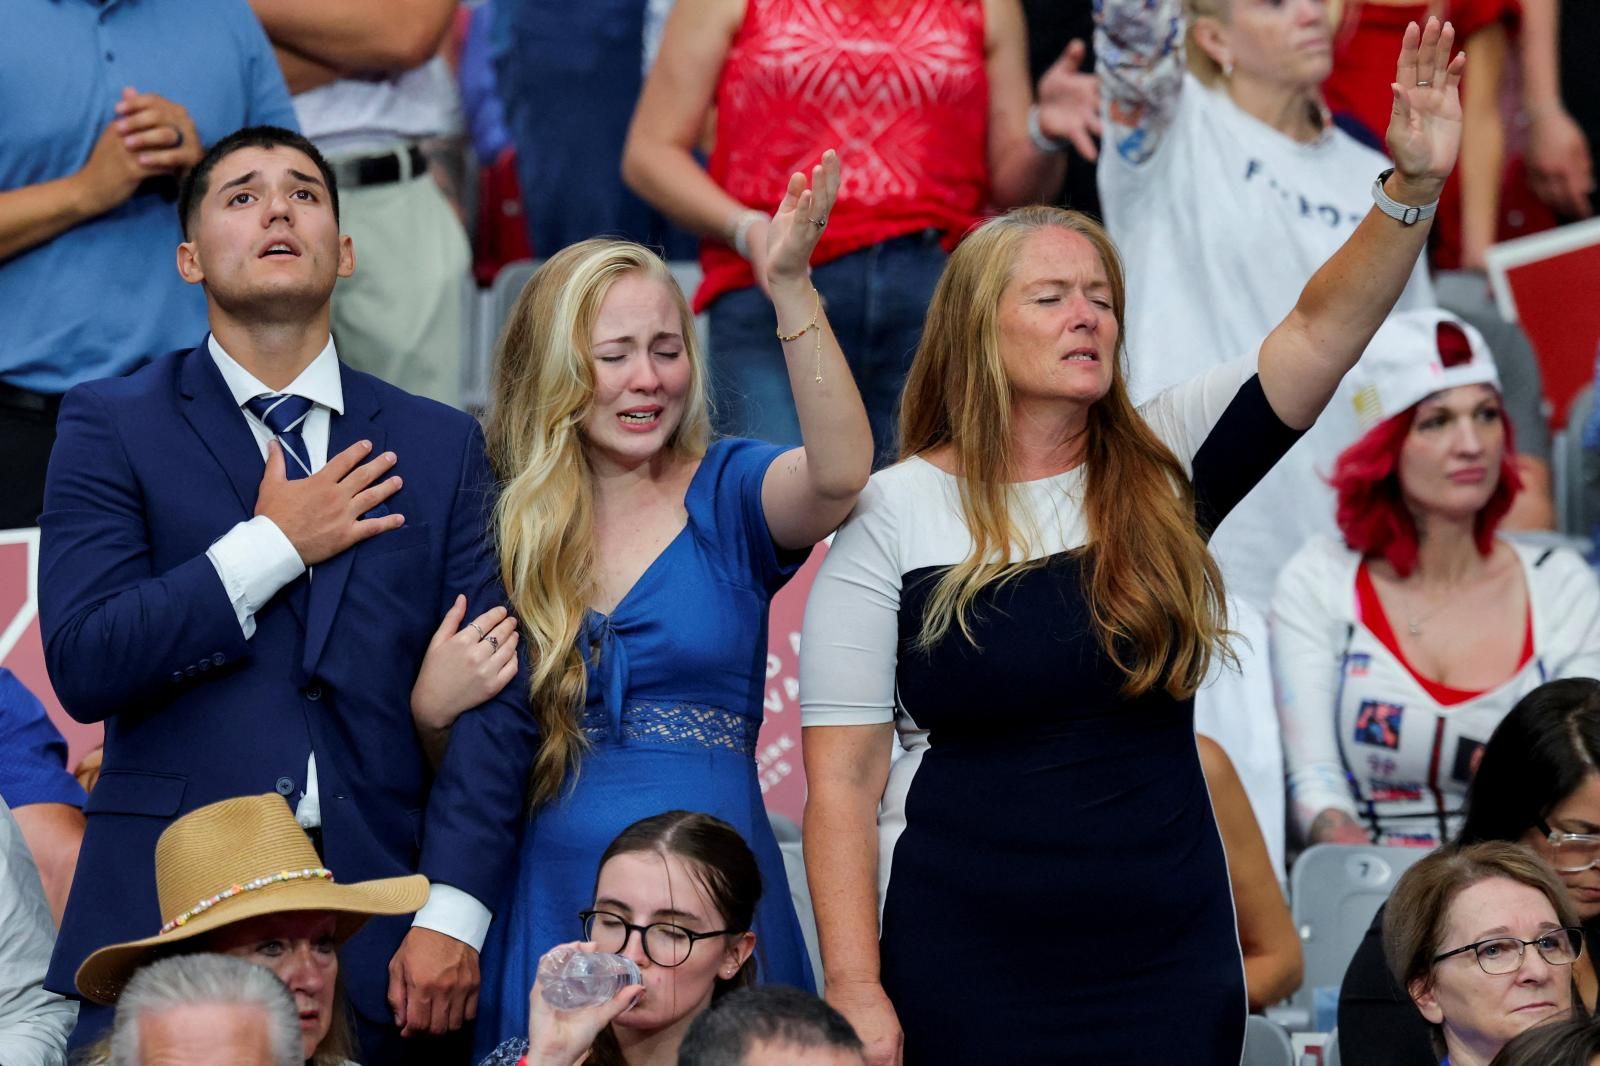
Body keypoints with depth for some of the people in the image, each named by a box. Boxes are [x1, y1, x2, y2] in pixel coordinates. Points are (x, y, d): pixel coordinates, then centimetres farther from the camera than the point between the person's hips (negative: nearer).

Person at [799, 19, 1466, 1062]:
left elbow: (1323, 331, -5)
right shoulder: (893, 516, -4)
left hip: (1169, 965, 3)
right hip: (965, 975, -3)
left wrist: (1414, 186, -21)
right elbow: (843, 777, -6)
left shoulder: (1161, 471, 5)